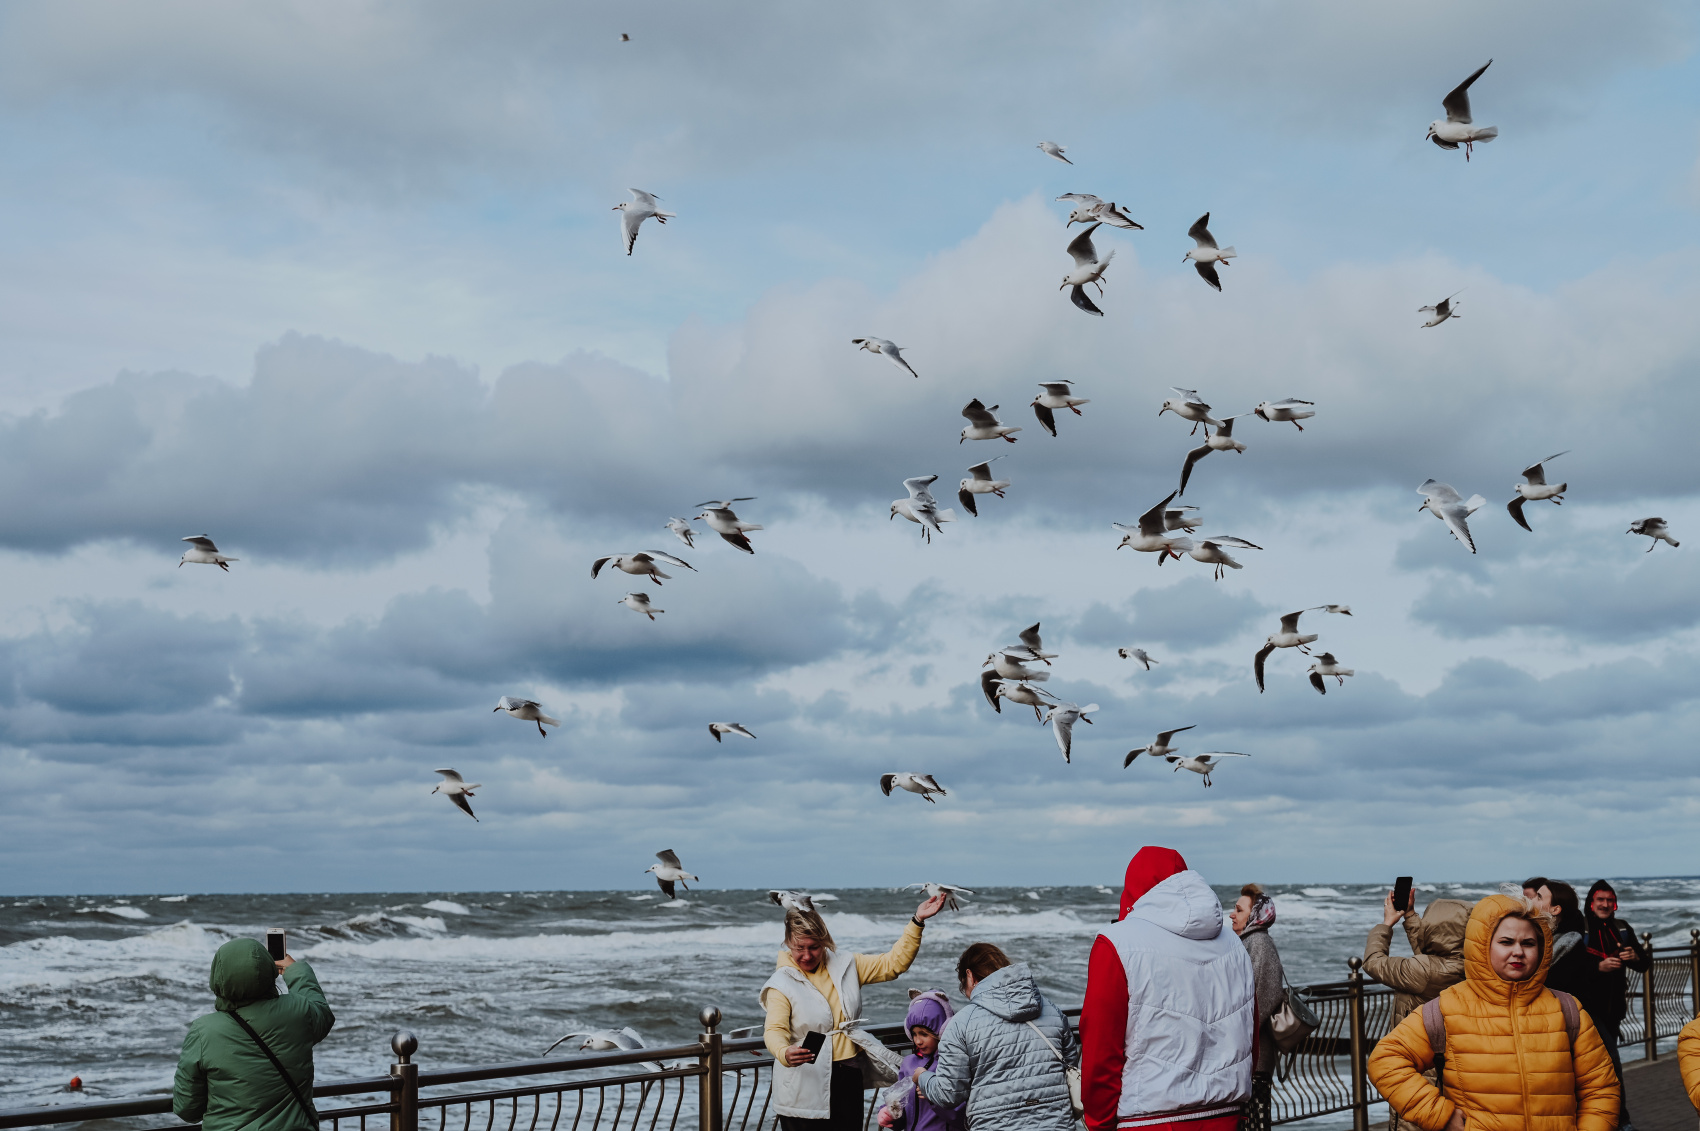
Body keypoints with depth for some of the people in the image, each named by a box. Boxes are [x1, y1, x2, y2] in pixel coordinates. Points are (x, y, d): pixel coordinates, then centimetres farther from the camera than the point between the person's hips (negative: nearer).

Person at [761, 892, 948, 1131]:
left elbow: (893, 963, 9)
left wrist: (917, 922, 0)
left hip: (847, 1081, 4)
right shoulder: (782, 983, -6)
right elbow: (775, 1030, -18)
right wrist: (785, 1053, -41)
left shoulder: (846, 967, 8)